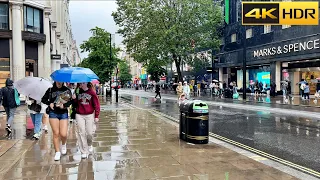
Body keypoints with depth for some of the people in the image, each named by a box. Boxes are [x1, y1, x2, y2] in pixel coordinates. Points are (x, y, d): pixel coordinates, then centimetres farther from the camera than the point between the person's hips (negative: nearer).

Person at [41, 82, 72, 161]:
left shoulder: (67, 90, 2)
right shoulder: (50, 90, 3)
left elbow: (71, 100, -5)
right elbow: (43, 99, 11)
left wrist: (64, 105, -22)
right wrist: (49, 103, -7)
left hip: (63, 113, 0)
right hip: (53, 113, 0)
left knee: (63, 134, -7)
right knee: (56, 133, 0)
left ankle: (64, 144, 27)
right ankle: (57, 152, 14)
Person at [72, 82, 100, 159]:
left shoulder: (92, 93, -4)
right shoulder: (78, 92, 3)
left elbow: (97, 105, -2)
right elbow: (76, 104, 9)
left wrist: (96, 116, -4)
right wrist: (74, 99, -12)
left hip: (90, 115, -2)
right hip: (79, 115, 2)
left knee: (90, 133, 1)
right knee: (81, 133, 0)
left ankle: (89, 145, 34)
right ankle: (84, 152, 10)